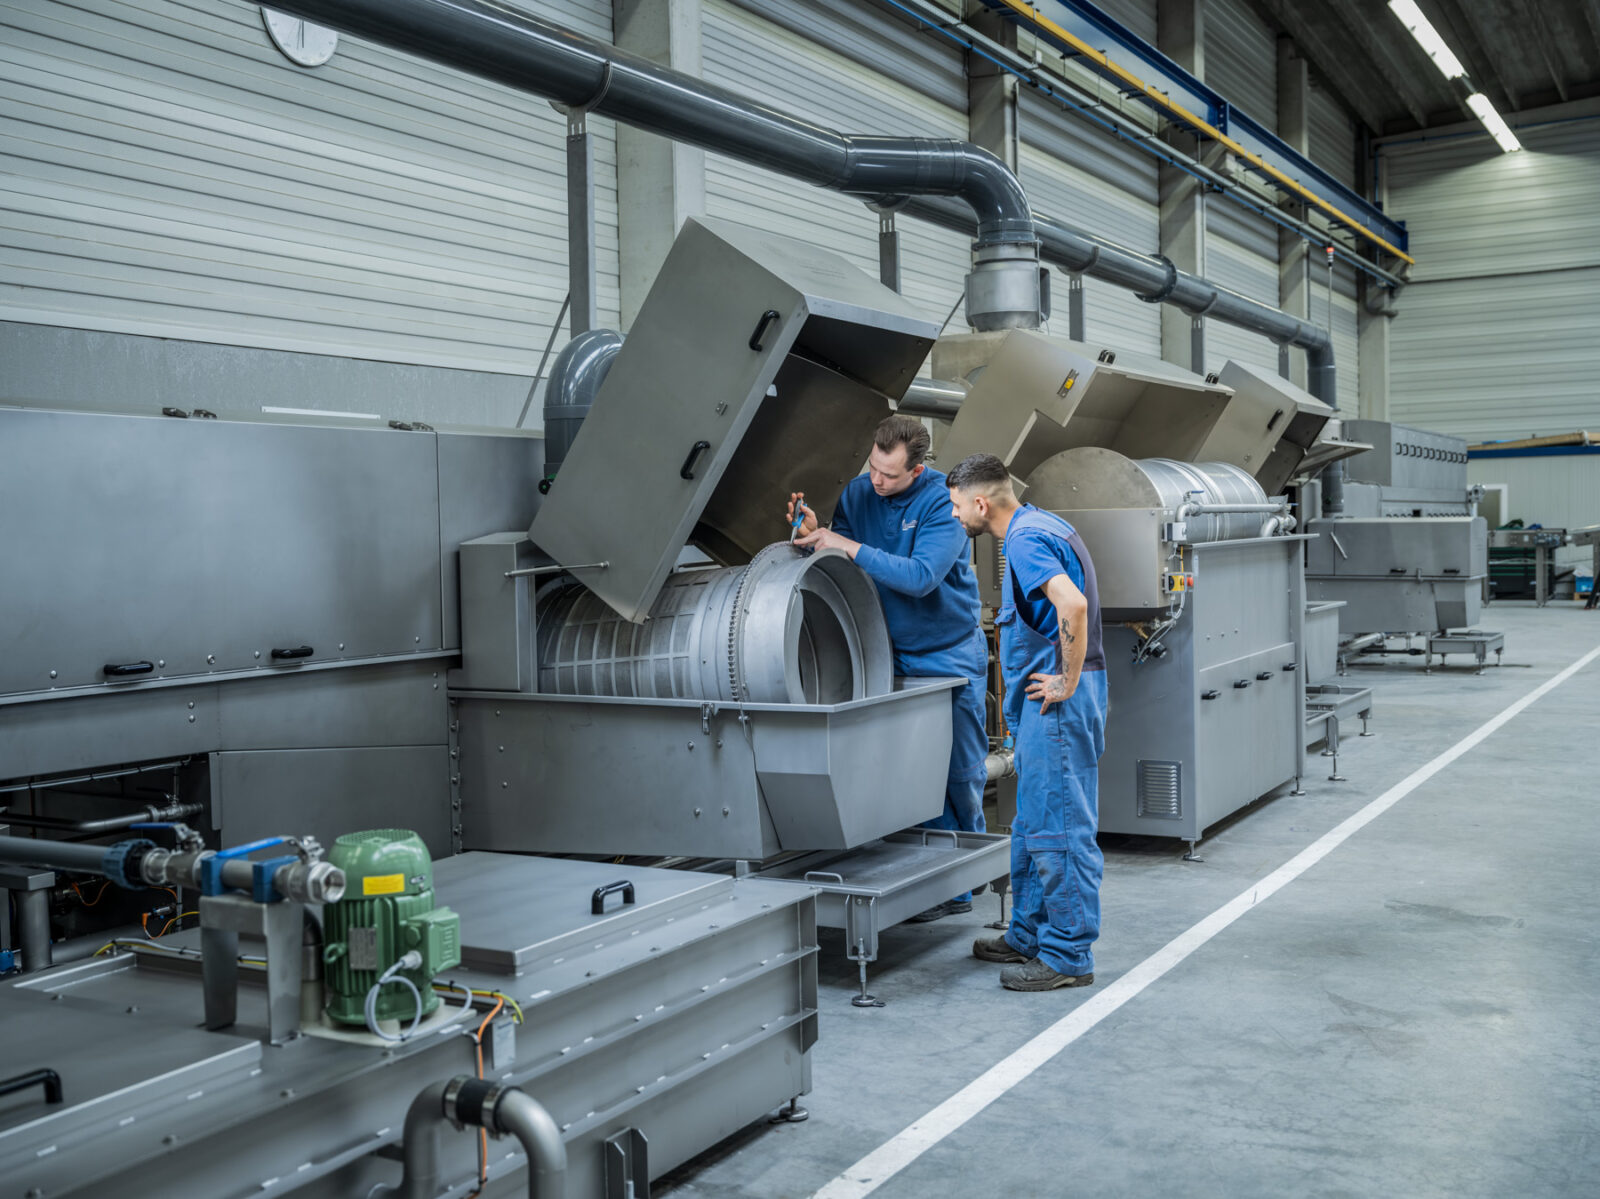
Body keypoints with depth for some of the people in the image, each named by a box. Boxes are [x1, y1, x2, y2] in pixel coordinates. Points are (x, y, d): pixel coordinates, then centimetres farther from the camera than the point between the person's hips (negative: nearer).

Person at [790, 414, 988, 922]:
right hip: (894, 652, 4)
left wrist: (849, 546, -29)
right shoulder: (858, 492, 0)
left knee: (959, 773, 2)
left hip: (949, 652, -4)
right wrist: (815, 535, -19)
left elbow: (921, 576, -27)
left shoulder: (943, 500, -16)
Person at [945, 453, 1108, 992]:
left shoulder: (1026, 539, -17)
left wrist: (1069, 682, -22)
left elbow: (1073, 606, -32)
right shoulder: (1039, 526, 15)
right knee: (1033, 824, 18)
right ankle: (1030, 936, 28)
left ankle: (1068, 956, 4)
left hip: (1058, 702, -11)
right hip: (1046, 701, 11)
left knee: (1059, 828, -4)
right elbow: (1065, 607, 27)